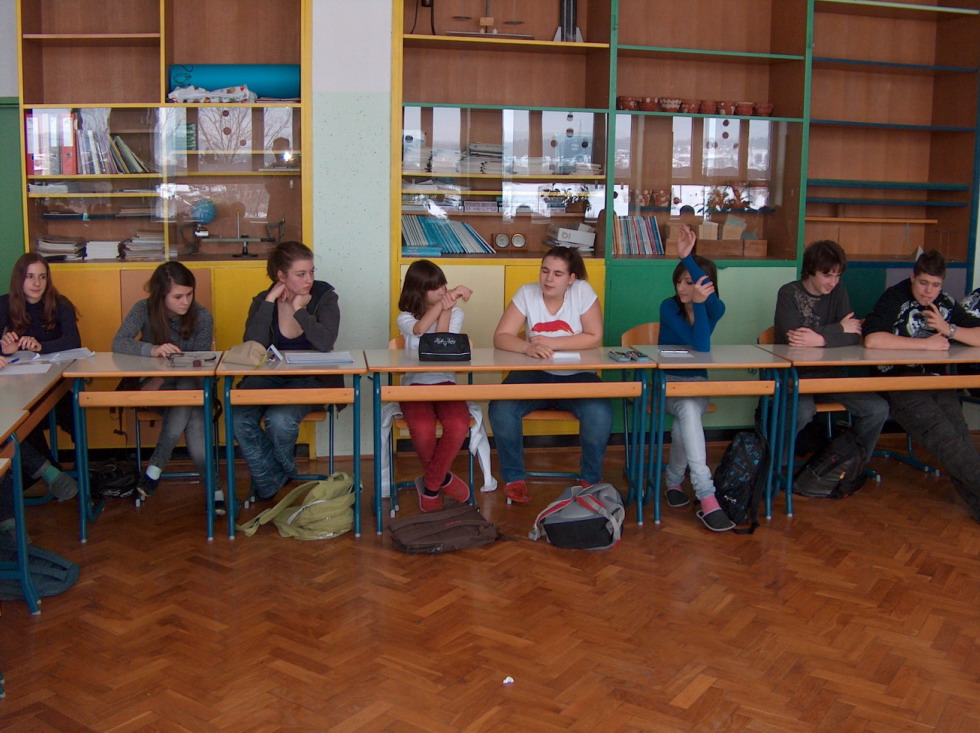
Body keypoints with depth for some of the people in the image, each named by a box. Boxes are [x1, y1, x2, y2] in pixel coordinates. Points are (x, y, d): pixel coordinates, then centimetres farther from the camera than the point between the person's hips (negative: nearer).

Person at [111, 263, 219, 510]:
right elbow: (118, 343, -19)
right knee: (191, 414, -31)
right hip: (155, 387, -1)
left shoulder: (202, 317, -7)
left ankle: (156, 467, -21)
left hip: (190, 384, 1)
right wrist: (151, 349, -39)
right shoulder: (144, 310, -7)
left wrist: (162, 379, -23)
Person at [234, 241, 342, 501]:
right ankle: (269, 486, 1)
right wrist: (270, 302, -14)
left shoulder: (324, 296, -4)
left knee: (279, 419, -31)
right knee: (239, 419, -25)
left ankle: (281, 474, 5)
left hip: (309, 380, -3)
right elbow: (252, 347, -15)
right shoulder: (262, 301, 2)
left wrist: (299, 310, -16)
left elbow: (325, 343, -22)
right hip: (268, 378, 3)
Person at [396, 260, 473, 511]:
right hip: (414, 384, -1)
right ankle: (442, 478, -1)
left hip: (445, 382, 1)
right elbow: (419, 328, -20)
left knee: (459, 426, -30)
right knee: (423, 429, -33)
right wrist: (446, 301, -23)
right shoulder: (406, 318, 6)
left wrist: (446, 308, -14)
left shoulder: (455, 313, 9)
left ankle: (430, 485, -7)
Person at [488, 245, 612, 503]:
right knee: (501, 409, -27)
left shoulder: (583, 292, -4)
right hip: (534, 375, 1)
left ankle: (591, 480, -4)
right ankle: (514, 479, -4)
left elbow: (595, 338, -11)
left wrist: (550, 343, -20)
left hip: (576, 376, -1)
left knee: (600, 413, -30)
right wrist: (527, 347, -31)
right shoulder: (527, 294, -2)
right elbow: (501, 337, -9)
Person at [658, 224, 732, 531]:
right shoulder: (669, 307, -7)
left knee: (687, 411, -34)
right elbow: (700, 345, -20)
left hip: (697, 382, 2)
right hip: (666, 382, -2)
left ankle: (674, 479, -11)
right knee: (688, 409, -35)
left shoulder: (715, 309, -2)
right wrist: (697, 303, -27)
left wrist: (687, 258, -36)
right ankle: (706, 496, -42)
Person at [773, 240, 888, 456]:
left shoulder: (838, 291, 7)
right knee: (803, 411, -35)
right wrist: (839, 328, -12)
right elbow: (791, 337, -22)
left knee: (878, 409, -12)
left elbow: (854, 336, -5)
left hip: (827, 374, 5)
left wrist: (820, 339, -24)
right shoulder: (789, 293, -6)